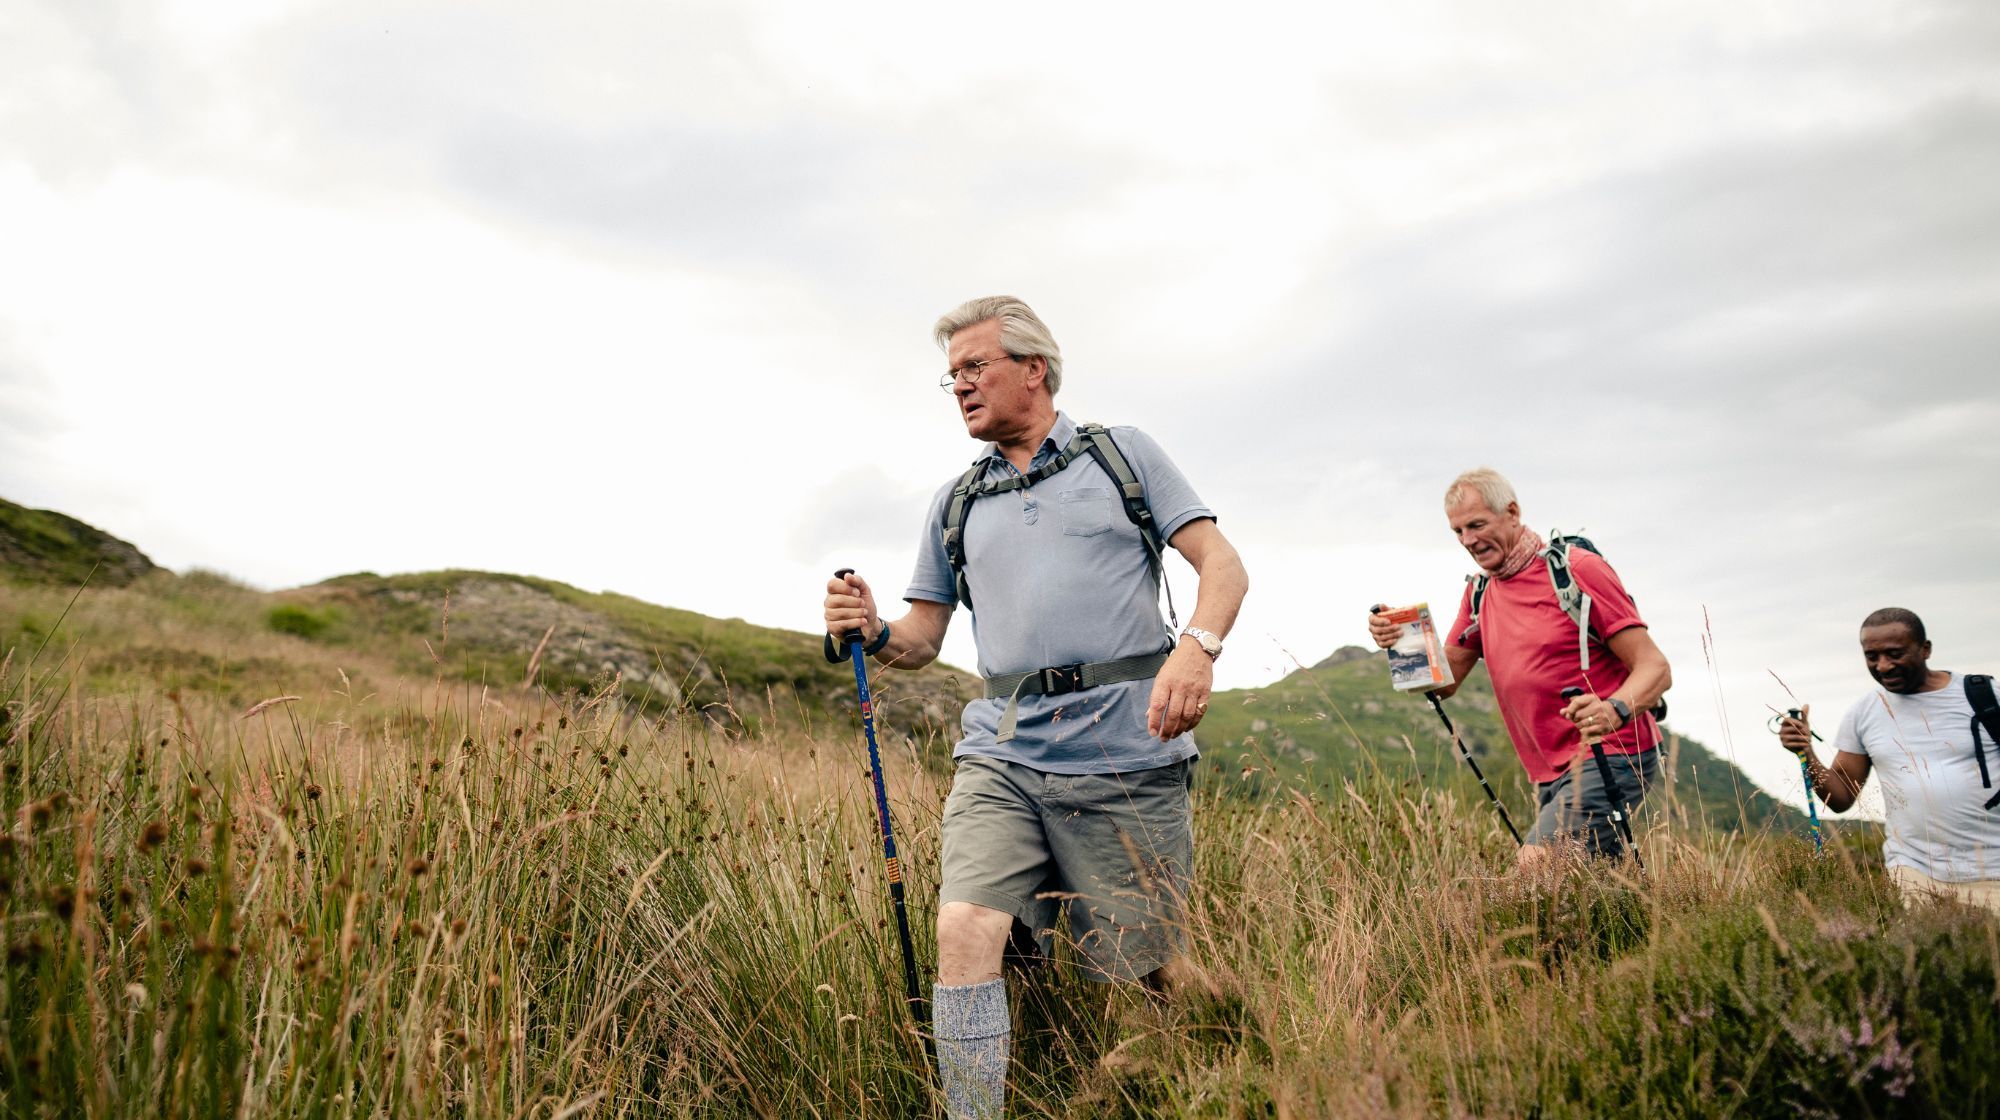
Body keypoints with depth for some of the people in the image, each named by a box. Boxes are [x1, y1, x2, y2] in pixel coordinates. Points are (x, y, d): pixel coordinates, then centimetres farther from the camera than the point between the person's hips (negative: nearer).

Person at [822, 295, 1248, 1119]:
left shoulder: (1122, 452, 10)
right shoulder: (955, 504, 20)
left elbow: (1221, 564, 2)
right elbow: (923, 640, 20)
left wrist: (1197, 645, -18)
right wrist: (873, 632, -4)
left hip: (1126, 753, -3)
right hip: (1002, 754, 3)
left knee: (1135, 982, 3)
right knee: (963, 934, -18)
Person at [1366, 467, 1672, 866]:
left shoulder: (1576, 569, -10)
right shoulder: (1480, 592, 12)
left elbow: (1655, 667, -13)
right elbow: (1442, 680, 11)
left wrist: (1615, 710, -34)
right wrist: (1398, 642, -9)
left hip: (1609, 757, -8)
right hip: (1552, 775, 8)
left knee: (1535, 864, -23)